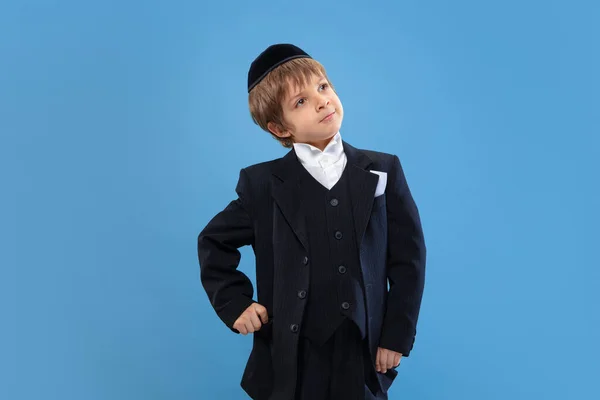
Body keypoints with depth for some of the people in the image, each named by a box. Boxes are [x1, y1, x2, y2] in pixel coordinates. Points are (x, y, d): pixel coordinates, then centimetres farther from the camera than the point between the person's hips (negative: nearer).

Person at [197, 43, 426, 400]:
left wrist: (398, 335, -3)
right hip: (290, 362, -1)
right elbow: (214, 243, 9)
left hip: (364, 357, 1)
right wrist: (234, 304, 0)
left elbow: (408, 257, 1)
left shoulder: (383, 171, 0)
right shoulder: (262, 183, -4)